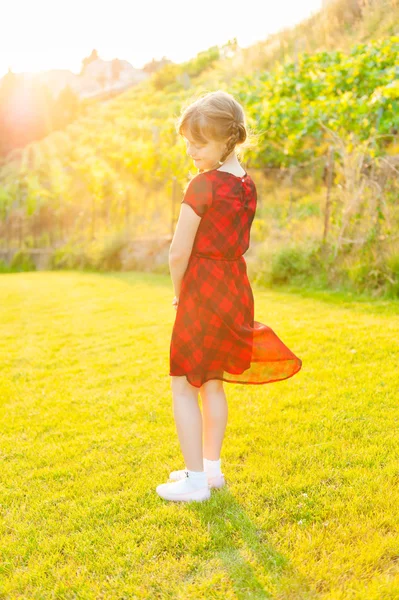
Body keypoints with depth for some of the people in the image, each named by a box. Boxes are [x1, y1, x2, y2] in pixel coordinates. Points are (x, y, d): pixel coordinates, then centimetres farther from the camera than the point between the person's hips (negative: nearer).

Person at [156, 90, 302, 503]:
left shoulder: (203, 185, -17)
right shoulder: (247, 184, 7)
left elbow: (178, 254, -17)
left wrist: (178, 293, 1)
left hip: (203, 290, -8)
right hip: (236, 287, 8)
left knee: (183, 387, 4)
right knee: (212, 383, 18)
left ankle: (195, 479, 10)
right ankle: (211, 467, 29)